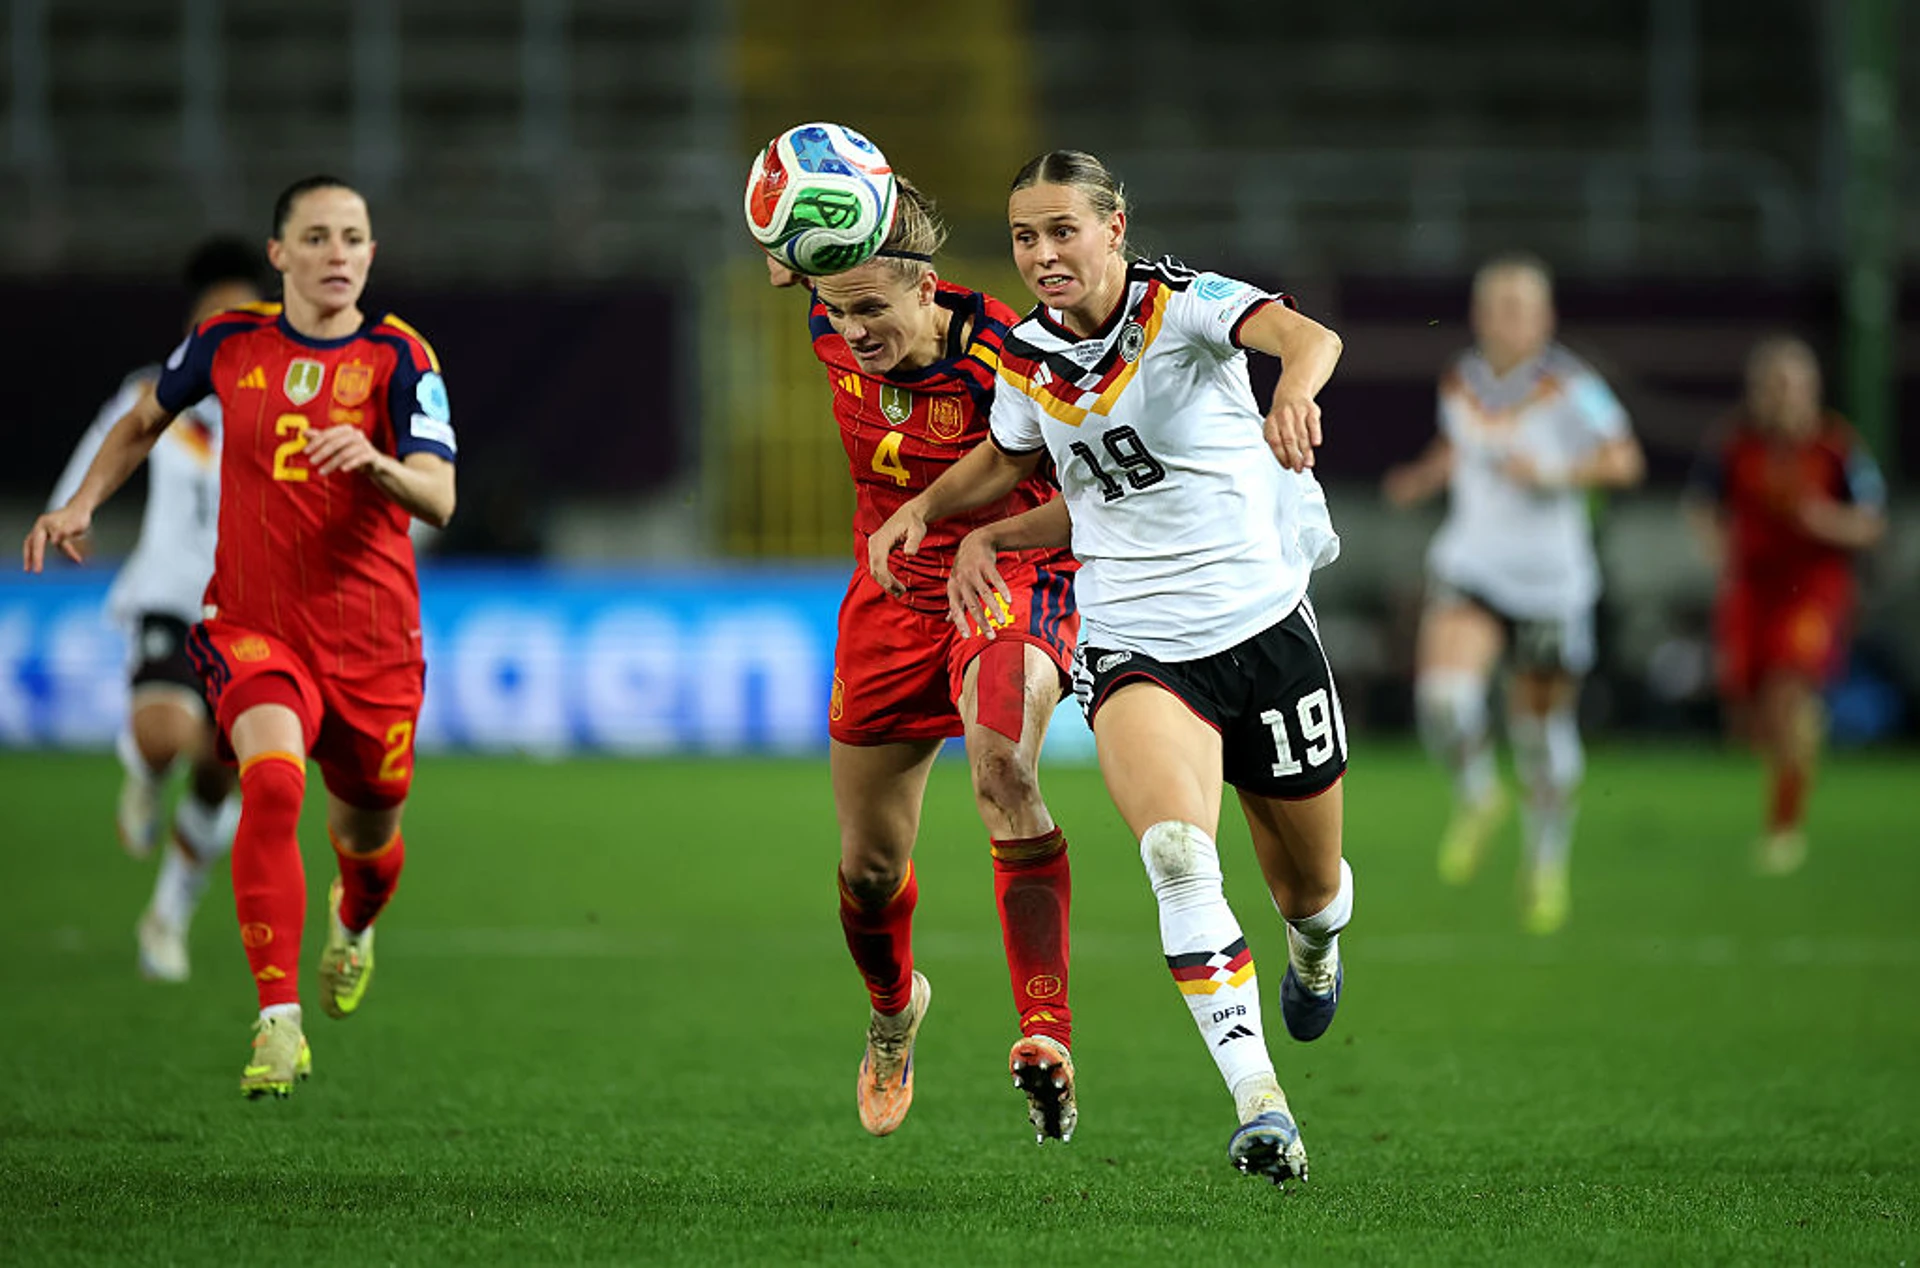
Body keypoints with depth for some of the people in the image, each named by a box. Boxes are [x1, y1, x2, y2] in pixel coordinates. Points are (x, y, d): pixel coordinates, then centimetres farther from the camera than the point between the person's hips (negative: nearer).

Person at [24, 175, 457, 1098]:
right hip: (252, 625, -1)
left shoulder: (399, 357, -6)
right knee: (272, 781, -28)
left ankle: (354, 923, 55)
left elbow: (438, 500, -18)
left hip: (371, 639, 1)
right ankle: (278, 1021, -29)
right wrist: (81, 503, 11)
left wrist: (375, 461, -38)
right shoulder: (229, 344, 1)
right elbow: (147, 418, 22)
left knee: (366, 838, 15)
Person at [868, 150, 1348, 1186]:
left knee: (1310, 885, 14)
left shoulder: (1183, 305, -12)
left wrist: (1295, 392, -57)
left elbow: (1306, 337, -34)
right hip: (1132, 644, 1)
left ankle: (1314, 949, 54)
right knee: (1178, 853, -28)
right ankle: (1258, 1101, -32)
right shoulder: (1027, 359, 2)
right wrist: (929, 508, 9)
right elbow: (1007, 459, 26)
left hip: (1261, 624, -1)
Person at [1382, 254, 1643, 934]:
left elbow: (1624, 461, -8)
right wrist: (1424, 476, 4)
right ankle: (1476, 796, 9)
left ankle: (1548, 863, 28)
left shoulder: (1568, 387, -10)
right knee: (1444, 697, -22)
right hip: (1471, 565, 2)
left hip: (1549, 576, -2)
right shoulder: (1460, 382, 3)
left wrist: (1553, 474, -22)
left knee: (1543, 725, 6)